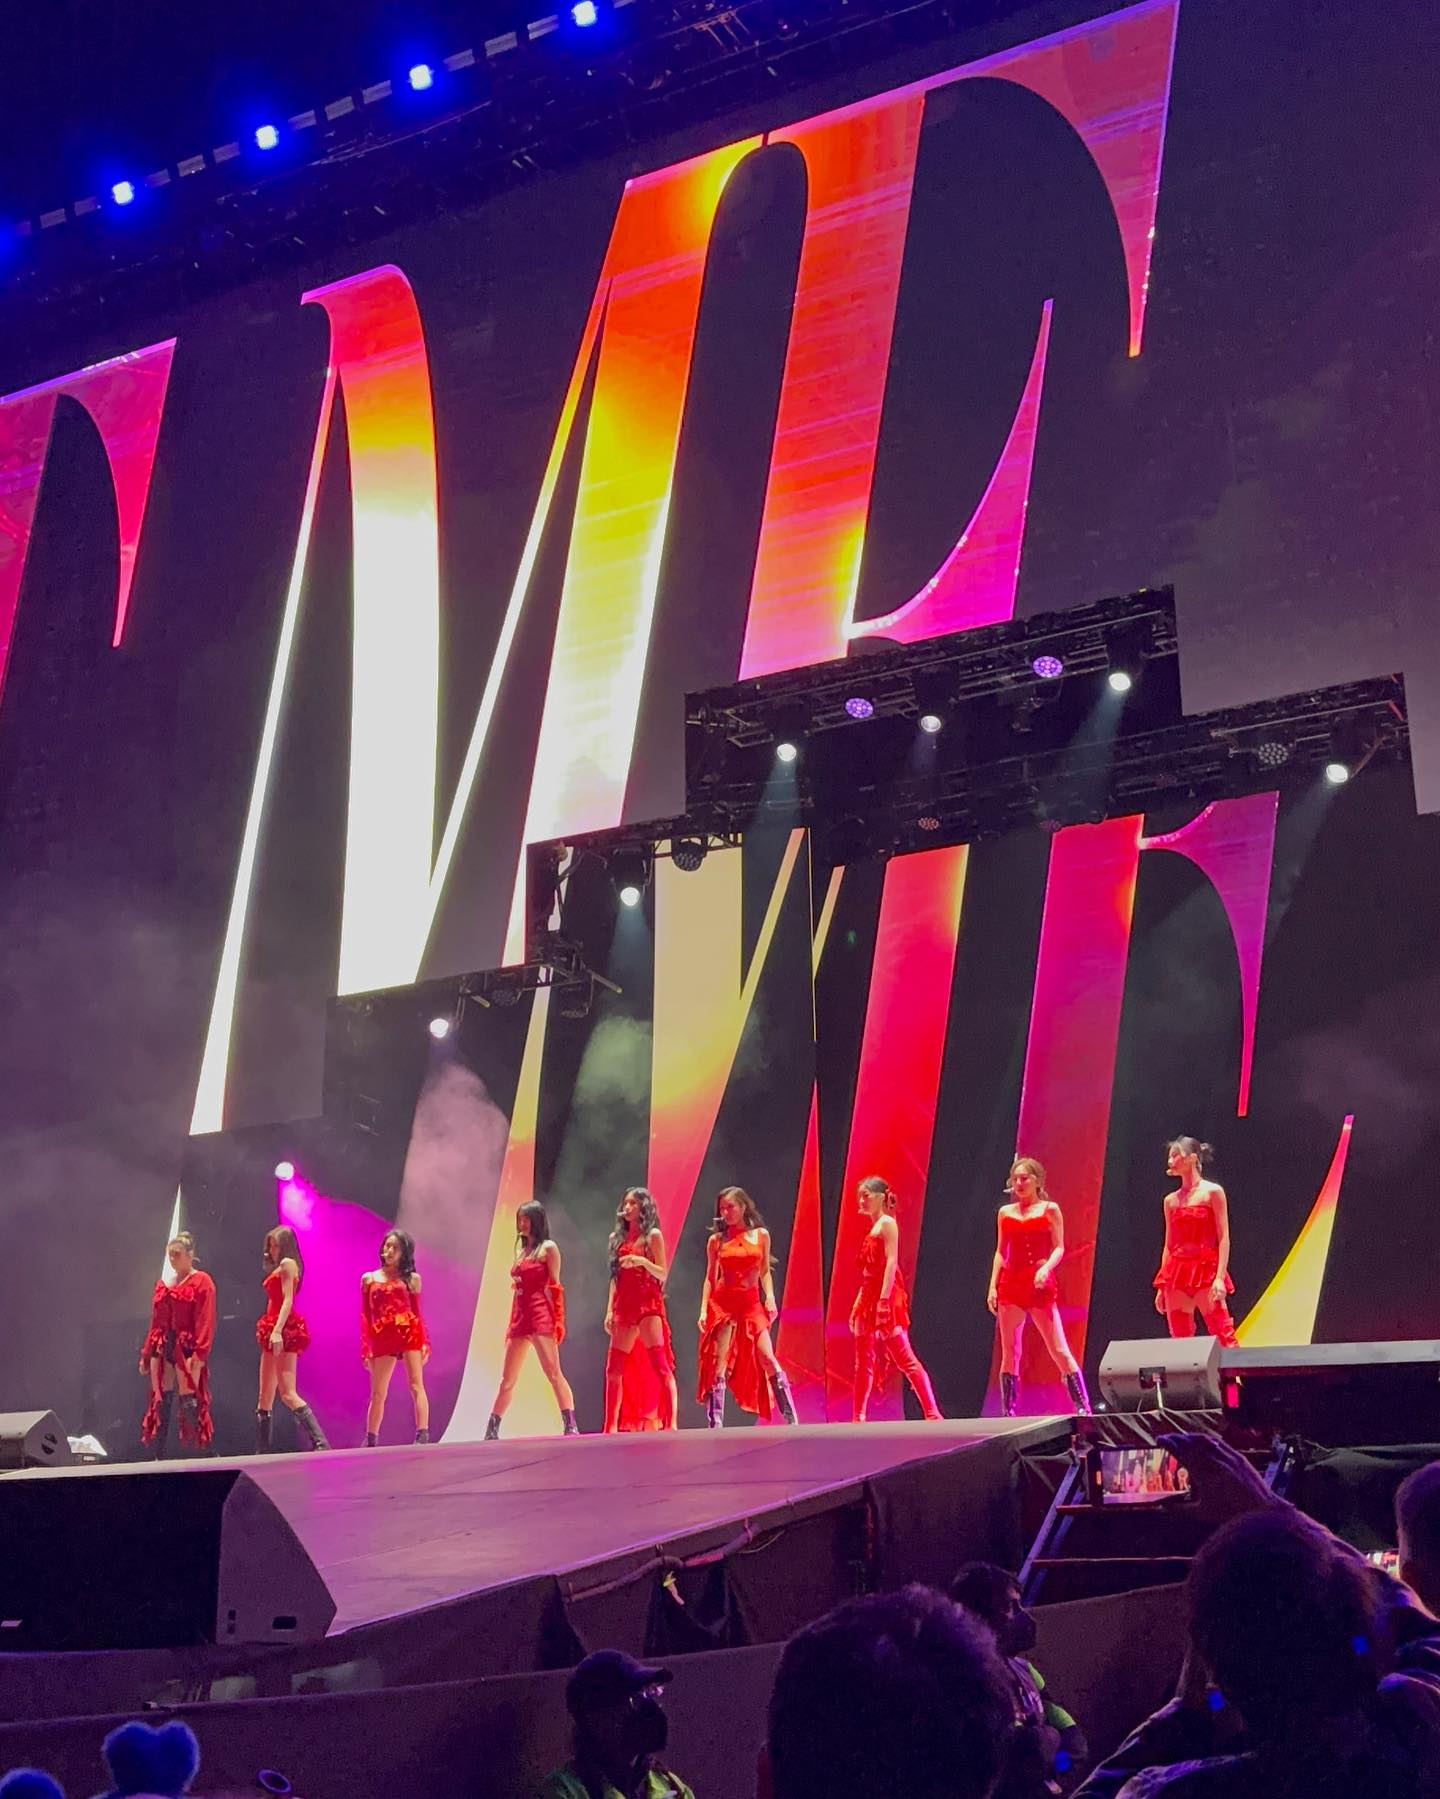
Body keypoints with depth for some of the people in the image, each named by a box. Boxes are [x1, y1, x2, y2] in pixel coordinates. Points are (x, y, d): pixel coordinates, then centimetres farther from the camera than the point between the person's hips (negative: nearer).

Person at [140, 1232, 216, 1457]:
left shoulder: (202, 1281, -1)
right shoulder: (163, 1285, 18)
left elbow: (205, 1320, -10)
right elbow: (156, 1322, 18)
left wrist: (199, 1353, -19)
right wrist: (146, 1354, 14)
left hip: (187, 1347, -6)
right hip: (163, 1346, 6)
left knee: (189, 1401, -11)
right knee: (160, 1401, 5)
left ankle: (197, 1453, -8)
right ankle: (159, 1456, 8)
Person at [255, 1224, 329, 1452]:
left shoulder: (288, 1263, -4)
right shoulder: (278, 1268, 23)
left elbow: (288, 1300, -15)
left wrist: (277, 1330, -25)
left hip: (284, 1330, -10)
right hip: (274, 1331, 10)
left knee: (287, 1394, -18)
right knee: (265, 1396, 10)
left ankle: (320, 1442, -26)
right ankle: (261, 1451, 13)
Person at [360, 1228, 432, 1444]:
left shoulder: (412, 1278, 10)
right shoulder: (369, 1279, 13)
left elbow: (417, 1313, 10)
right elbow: (365, 1317, 10)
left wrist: (425, 1343, 1)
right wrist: (365, 1349, 4)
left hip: (410, 1333, -1)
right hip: (382, 1338, 1)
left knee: (416, 1386, -9)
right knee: (378, 1393, 5)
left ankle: (423, 1436, -15)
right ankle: (370, 1441, 15)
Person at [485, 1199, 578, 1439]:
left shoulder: (548, 1248, 1)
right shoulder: (521, 1251, 21)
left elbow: (554, 1286, -5)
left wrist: (556, 1321, -13)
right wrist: (511, 1324, 17)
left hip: (541, 1315, -7)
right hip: (519, 1317, 7)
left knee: (553, 1372, -14)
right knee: (507, 1379, 9)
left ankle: (571, 1426, -17)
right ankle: (491, 1432, 14)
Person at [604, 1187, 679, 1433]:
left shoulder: (653, 1235, 0)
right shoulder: (618, 1237, 16)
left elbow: (663, 1274, -4)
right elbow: (615, 1277, 16)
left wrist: (642, 1261, -22)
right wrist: (610, 1310, 8)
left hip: (649, 1306, -6)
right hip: (625, 1308, 6)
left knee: (660, 1366, -14)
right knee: (614, 1370, 5)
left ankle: (671, 1423, -17)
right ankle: (611, 1426, 11)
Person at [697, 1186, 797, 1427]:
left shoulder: (761, 1235, 7)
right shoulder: (717, 1240, 5)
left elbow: (765, 1272, 13)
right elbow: (710, 1278, 7)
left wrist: (770, 1298, -1)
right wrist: (703, 1310, -1)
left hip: (752, 1303, 0)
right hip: (723, 1303, 0)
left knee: (767, 1358, -9)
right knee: (719, 1365, -2)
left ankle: (791, 1420, -4)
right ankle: (715, 1425, 1)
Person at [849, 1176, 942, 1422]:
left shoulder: (887, 1223, -7)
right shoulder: (871, 1229, 19)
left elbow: (892, 1262, -17)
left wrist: (884, 1300, -24)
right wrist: (859, 1303, 16)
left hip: (885, 1296, -9)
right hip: (868, 1296, 9)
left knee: (904, 1358, -11)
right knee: (863, 1363, 8)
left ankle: (932, 1413, -11)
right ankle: (858, 1418, 11)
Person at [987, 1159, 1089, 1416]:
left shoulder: (1049, 1209, 4)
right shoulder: (1005, 1213, 13)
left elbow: (1059, 1248, -1)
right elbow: (1000, 1252, 13)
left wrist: (1046, 1268, -20)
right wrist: (992, 1286, 4)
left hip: (1041, 1285, -3)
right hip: (1010, 1284, 3)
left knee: (1059, 1350, -5)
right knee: (1009, 1352, 1)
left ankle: (1083, 1407, -1)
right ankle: (1008, 1412, 4)